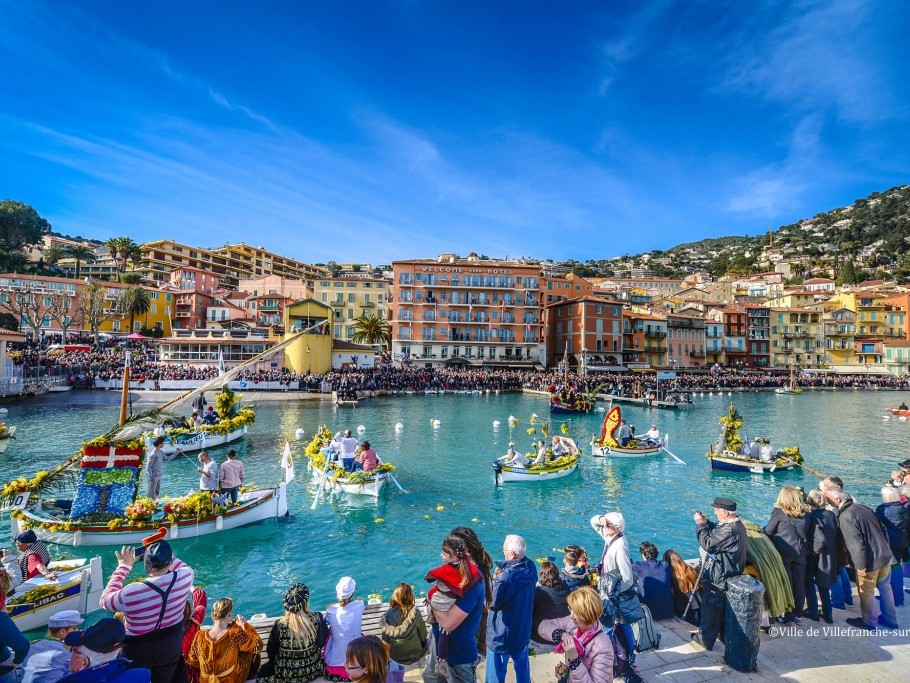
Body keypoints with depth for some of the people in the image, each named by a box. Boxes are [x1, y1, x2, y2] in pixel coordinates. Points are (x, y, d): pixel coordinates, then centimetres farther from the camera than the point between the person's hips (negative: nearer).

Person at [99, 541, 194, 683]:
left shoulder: (131, 594, -34)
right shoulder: (184, 577, -26)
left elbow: (106, 600, -10)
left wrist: (123, 566, -7)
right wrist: (165, 554, 1)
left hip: (139, 650, -3)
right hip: (172, 643, 3)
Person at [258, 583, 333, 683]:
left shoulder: (279, 625, -29)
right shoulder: (317, 618, -27)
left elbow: (271, 652, -12)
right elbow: (322, 642, -9)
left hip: (286, 675, -1)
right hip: (313, 669, 2)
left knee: (264, 670, 31)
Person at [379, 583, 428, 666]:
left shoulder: (388, 614, -21)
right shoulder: (415, 613, -25)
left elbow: (385, 640, -9)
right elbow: (423, 635, -10)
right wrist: (423, 642, 13)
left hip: (395, 656, 2)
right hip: (415, 654, -2)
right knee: (425, 641, 30)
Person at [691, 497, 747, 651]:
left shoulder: (729, 530, -31)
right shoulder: (736, 524, 3)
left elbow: (707, 544, -29)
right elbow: (717, 533, 15)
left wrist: (701, 524, -19)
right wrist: (706, 522, 0)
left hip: (718, 578, -10)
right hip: (730, 574, 10)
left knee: (710, 608, 5)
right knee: (722, 607, 25)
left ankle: (706, 639, 17)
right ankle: (722, 631, 40)